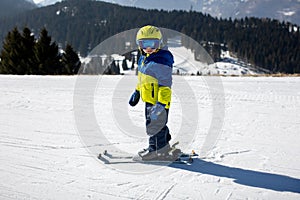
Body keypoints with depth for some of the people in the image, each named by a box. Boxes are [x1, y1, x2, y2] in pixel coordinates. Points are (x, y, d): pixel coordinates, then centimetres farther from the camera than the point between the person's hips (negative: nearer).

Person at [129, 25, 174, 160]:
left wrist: (162, 104, -31)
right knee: (152, 122, 21)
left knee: (155, 124, 1)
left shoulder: (161, 62, -22)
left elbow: (165, 85, -25)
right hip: (149, 100, 10)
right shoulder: (144, 58, 9)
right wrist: (136, 93, 29)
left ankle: (156, 149, 17)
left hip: (158, 101, -10)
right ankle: (164, 144, 37)